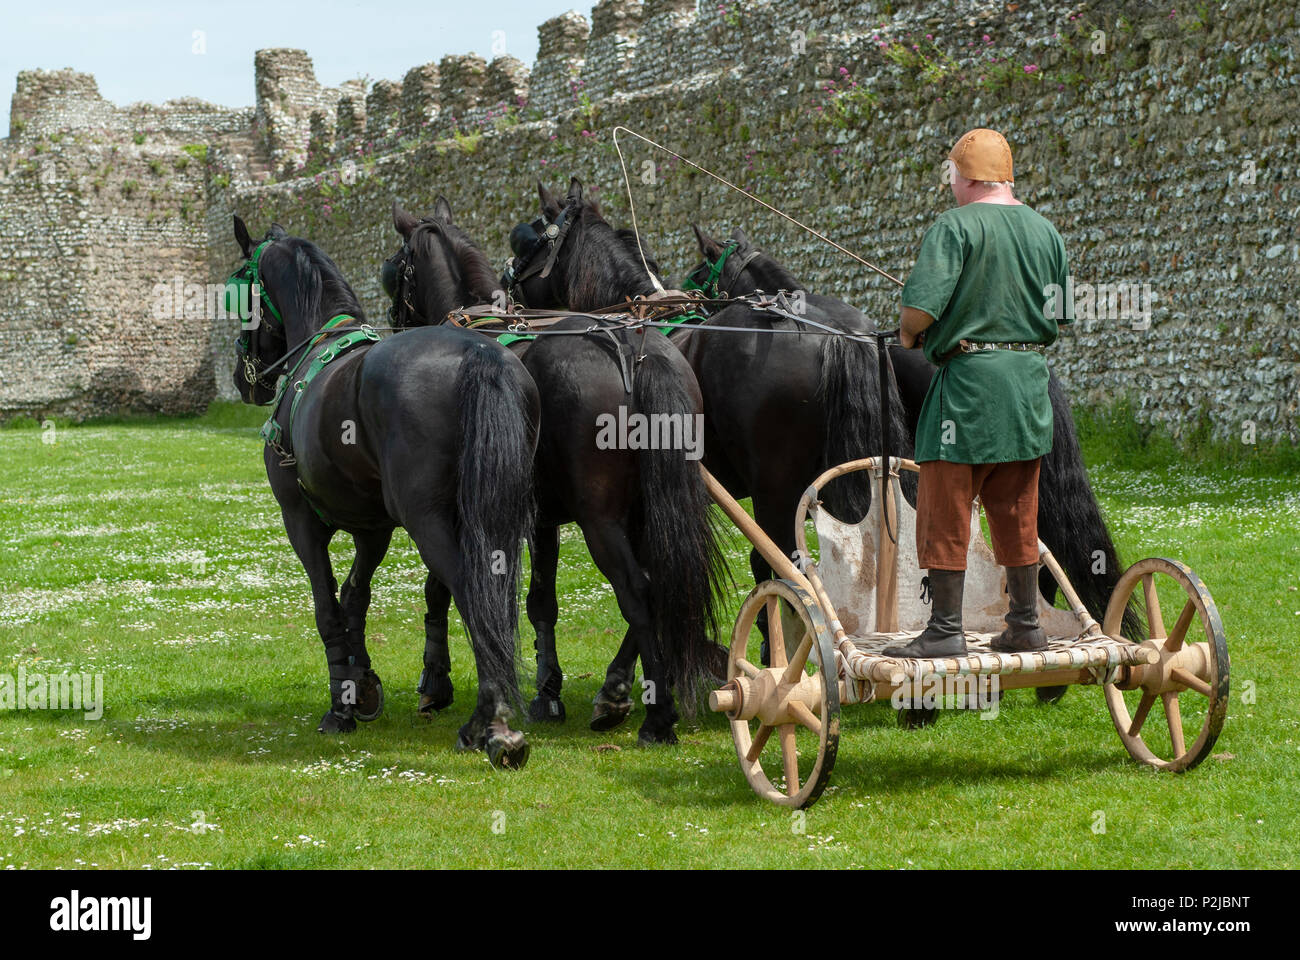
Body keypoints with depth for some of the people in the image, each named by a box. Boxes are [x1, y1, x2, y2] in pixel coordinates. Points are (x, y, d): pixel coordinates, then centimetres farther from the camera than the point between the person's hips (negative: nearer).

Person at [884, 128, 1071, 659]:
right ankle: (1025, 626, 17)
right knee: (1016, 514, 13)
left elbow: (920, 308, -19)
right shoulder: (1045, 231, 9)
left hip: (969, 380, -6)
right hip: (1030, 379, 6)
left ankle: (946, 629, -1)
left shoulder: (954, 227, -11)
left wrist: (908, 335, 1)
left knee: (945, 511, 0)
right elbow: (1059, 320, 14)